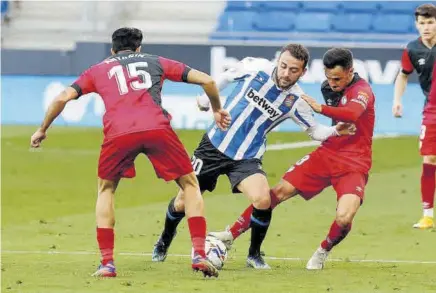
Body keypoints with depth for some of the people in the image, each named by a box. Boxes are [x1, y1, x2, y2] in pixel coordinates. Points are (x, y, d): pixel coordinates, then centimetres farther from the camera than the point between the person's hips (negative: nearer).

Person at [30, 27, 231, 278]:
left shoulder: (98, 70, 30)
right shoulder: (156, 62, 30)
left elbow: (63, 98, 20)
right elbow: (206, 80, 25)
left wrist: (42, 130, 34)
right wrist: (218, 109, 41)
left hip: (118, 133, 0)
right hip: (157, 129, 0)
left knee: (106, 190, 25)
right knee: (190, 184, 19)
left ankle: (107, 263, 15)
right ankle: (199, 255, 5)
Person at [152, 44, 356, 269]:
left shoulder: (295, 101, -9)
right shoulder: (255, 67, -11)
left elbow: (314, 130, 4)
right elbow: (226, 77, 9)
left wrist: (336, 131, -15)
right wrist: (206, 98, 17)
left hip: (246, 158, 0)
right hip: (213, 146, 0)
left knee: (263, 201, -26)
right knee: (183, 202, 6)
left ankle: (254, 255, -1)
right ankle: (165, 238, 40)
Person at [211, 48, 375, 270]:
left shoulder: (362, 90, -15)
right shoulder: (329, 88, 7)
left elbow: (352, 114, -39)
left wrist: (319, 108, -41)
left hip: (354, 164, -6)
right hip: (327, 154, 6)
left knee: (344, 217, -27)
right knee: (279, 191, -2)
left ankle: (323, 252, 6)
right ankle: (230, 236, 9)